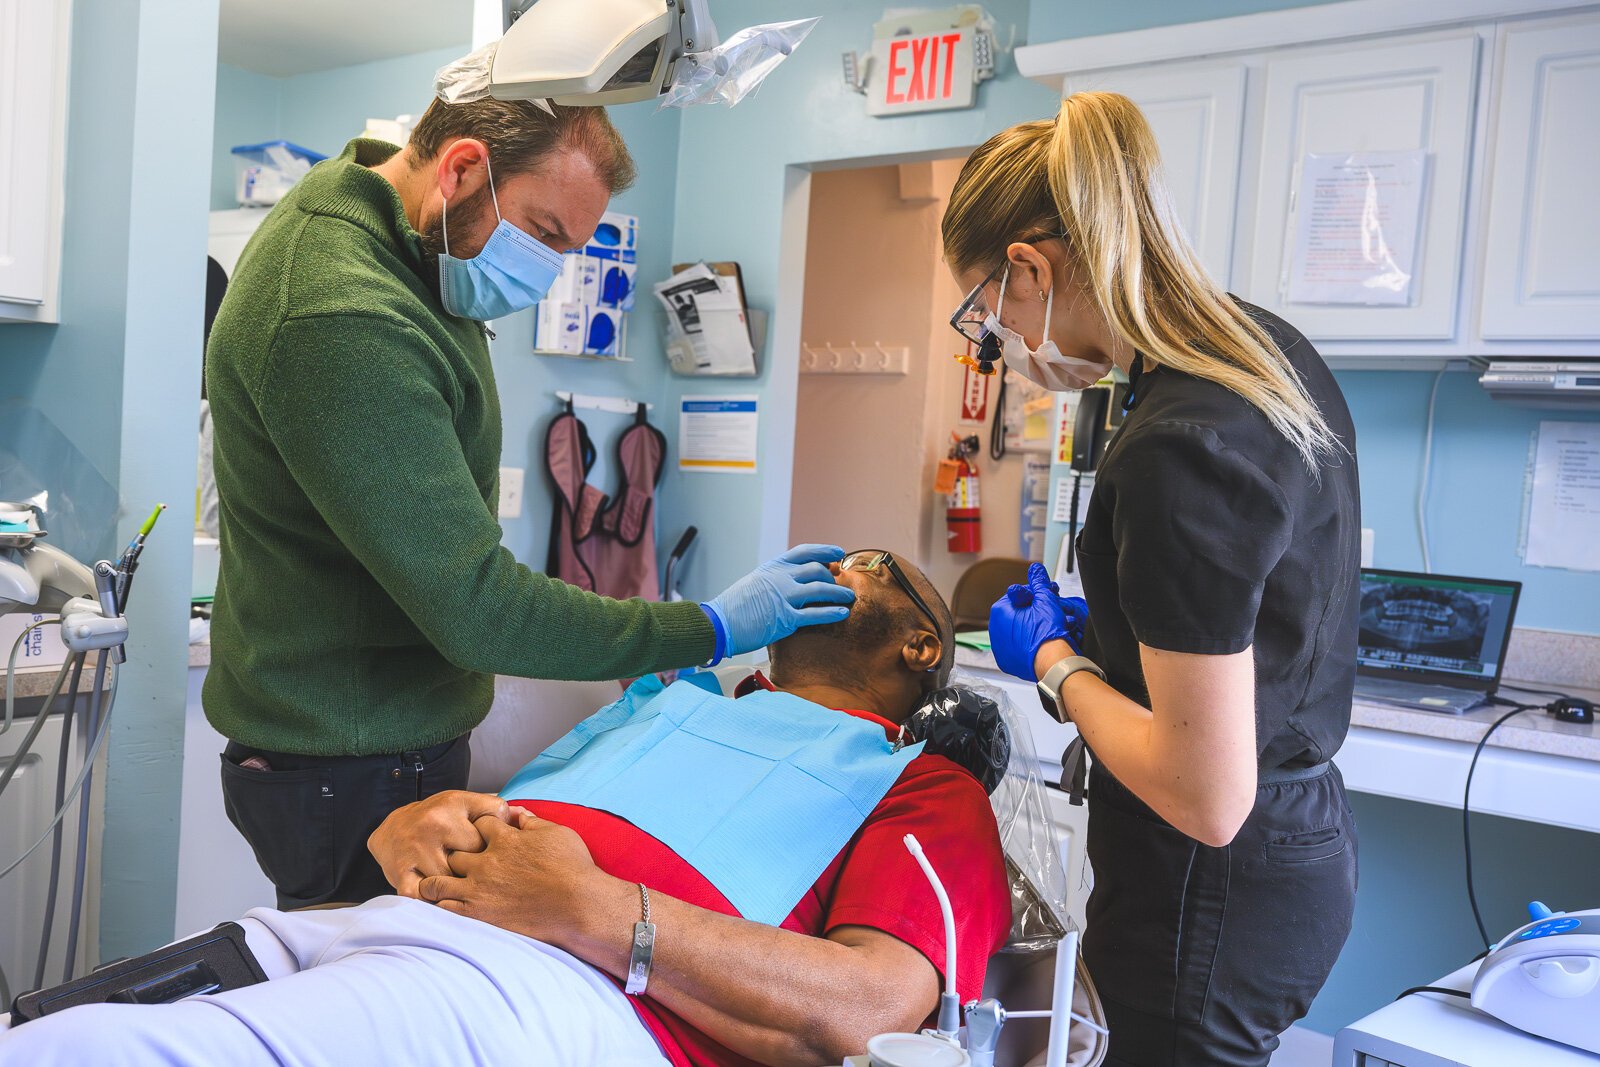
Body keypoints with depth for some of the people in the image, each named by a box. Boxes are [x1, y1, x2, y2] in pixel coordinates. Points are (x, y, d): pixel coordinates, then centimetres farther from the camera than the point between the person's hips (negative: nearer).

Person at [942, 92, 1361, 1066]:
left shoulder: (1176, 451, -29)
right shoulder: (1267, 348, 0)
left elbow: (1208, 799, -27)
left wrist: (1057, 664, -13)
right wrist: (1100, 631, 14)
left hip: (1217, 902, -9)